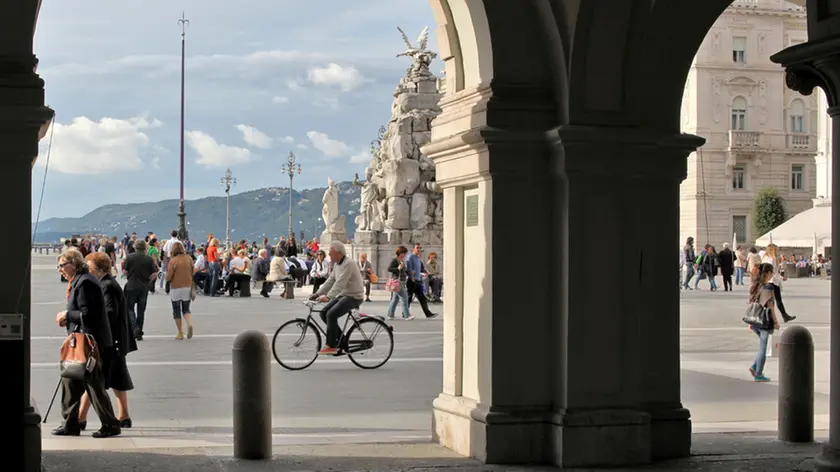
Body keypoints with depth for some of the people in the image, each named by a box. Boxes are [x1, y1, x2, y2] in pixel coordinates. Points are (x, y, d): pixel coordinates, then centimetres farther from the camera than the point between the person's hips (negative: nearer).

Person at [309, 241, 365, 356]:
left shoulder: (348, 264, -20)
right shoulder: (336, 264, 11)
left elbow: (340, 283, -30)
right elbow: (330, 281, 11)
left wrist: (328, 297, -38)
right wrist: (318, 293, 1)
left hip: (353, 296, -10)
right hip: (342, 295, 10)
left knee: (331, 314, -24)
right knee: (324, 313, 0)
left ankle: (331, 346, -16)